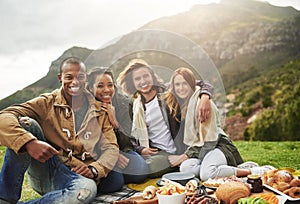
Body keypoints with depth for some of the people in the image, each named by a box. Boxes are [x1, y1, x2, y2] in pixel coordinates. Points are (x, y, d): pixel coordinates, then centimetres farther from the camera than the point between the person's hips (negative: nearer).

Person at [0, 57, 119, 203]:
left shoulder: (98, 111, 9)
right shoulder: (48, 103, 2)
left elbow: (111, 148, 6)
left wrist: (94, 169, -14)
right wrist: (29, 142, -32)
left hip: (76, 175, 1)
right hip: (43, 168, 0)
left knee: (87, 189, -37)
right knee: (25, 122, -23)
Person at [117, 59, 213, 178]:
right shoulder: (134, 107, 9)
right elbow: (133, 136, 15)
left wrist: (204, 96, -21)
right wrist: (140, 149, -5)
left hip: (181, 150, -2)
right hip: (157, 152, 2)